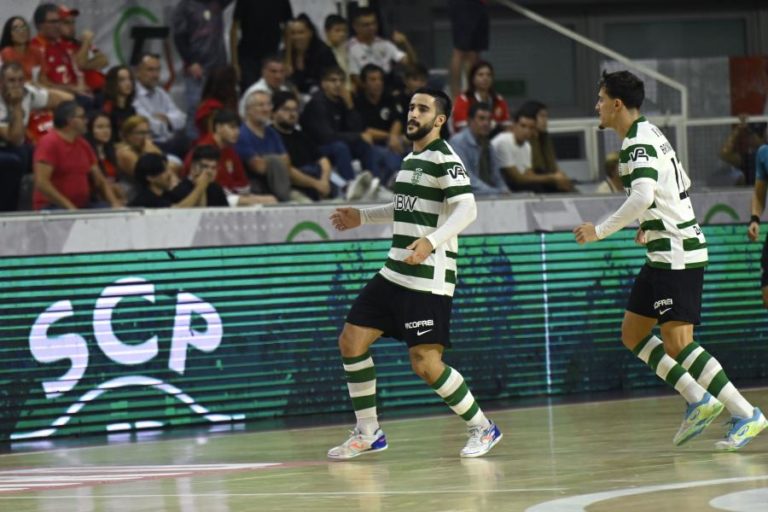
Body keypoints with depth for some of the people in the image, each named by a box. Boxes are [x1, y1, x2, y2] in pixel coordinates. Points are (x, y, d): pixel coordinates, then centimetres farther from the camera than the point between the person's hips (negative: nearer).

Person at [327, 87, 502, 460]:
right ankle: (367, 433, 14)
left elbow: (466, 208, -25)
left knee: (425, 364, -12)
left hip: (428, 279, -9)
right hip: (394, 273, 9)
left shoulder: (444, 159, -12)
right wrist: (362, 218, 32)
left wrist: (432, 241, -39)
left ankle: (482, 428, 6)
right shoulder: (412, 158, 16)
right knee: (351, 342, 4)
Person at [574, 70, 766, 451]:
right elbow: (682, 184, 27)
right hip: (666, 253, 10)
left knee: (678, 345, -10)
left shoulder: (638, 143, -15)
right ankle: (697, 399, 5)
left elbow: (643, 196, -30)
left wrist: (600, 231, -23)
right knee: (632, 334, 9)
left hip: (676, 254, -10)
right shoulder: (649, 134, 15)